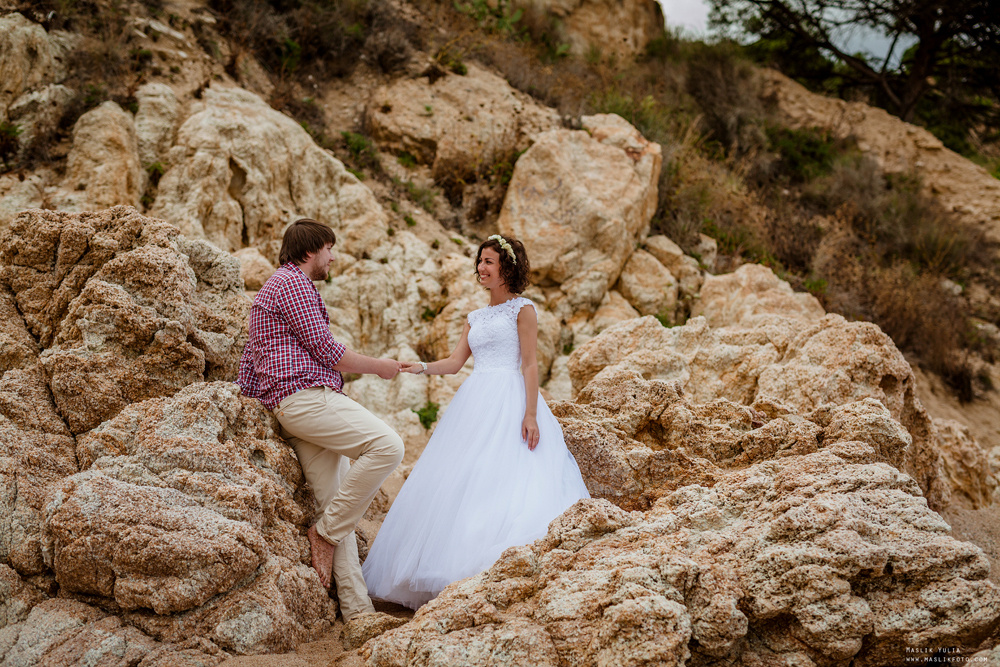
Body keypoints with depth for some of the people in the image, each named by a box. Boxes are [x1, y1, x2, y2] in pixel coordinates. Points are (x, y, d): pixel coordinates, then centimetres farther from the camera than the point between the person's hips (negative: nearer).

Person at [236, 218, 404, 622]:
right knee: (386, 445, -24)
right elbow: (327, 352, -9)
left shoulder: (274, 287, 30)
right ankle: (325, 532, -13)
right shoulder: (294, 283, -3)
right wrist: (380, 367, 3)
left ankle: (357, 609, -2)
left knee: (336, 506, 2)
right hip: (304, 395, -11)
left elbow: (251, 354, 29)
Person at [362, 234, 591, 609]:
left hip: (509, 402, -7)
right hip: (475, 403, 7)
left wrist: (531, 414, -14)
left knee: (504, 477, -15)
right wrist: (422, 368, -3)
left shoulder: (522, 309, 1)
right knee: (463, 480, 0)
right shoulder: (476, 318, 20)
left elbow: (529, 365, -5)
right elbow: (455, 362, 15)